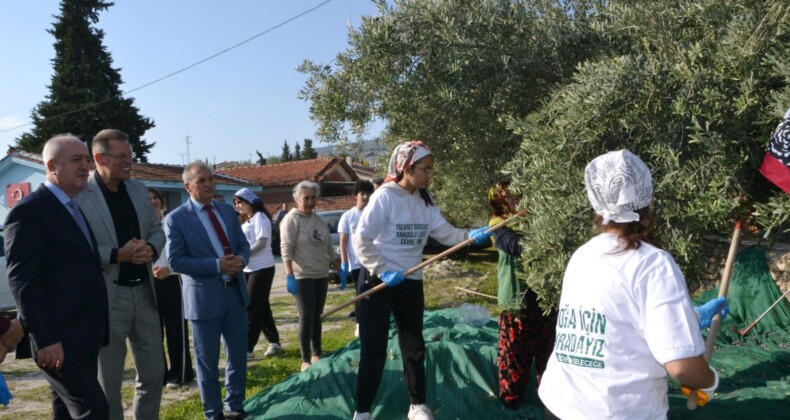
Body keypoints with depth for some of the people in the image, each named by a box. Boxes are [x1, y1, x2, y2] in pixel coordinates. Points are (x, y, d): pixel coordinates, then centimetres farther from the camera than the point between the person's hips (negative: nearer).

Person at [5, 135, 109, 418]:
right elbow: (23, 280, -17)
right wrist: (45, 338, -21)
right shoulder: (29, 211, -10)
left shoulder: (76, 208, 17)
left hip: (83, 336, 9)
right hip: (58, 340, -9)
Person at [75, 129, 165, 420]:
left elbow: (157, 230, 13)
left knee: (153, 371, 16)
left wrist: (150, 249, -8)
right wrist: (117, 255, -23)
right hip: (106, 297, -6)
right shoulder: (79, 195, -12)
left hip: (143, 291, 6)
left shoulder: (139, 189, 9)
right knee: (108, 381, 9)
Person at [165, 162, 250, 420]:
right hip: (204, 298, -5)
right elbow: (175, 261, -14)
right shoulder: (176, 219, -9)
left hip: (235, 293, 5)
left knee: (238, 355, 16)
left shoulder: (228, 211, 8)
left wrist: (241, 259, -12)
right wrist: (217, 265, -21)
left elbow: (243, 243, 11)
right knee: (208, 362, 9)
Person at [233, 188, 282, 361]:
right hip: (248, 269, 9)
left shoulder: (260, 217, -9)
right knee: (261, 307, 12)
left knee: (253, 308, -8)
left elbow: (262, 243, -20)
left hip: (262, 268, -9)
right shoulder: (245, 221, 18)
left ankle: (248, 349, -6)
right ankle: (274, 342, 22)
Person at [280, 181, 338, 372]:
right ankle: (305, 361, 3)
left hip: (321, 275, 7)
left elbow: (329, 248, 18)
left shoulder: (318, 220, 13)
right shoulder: (291, 219, -8)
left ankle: (316, 355, 23)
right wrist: (289, 276, -24)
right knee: (307, 318, -5)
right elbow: (286, 249, -15)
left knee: (317, 317, 13)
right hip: (303, 276, -7)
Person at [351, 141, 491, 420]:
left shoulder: (424, 201, 5)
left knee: (414, 346, 15)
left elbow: (445, 232, 0)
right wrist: (383, 271, -24)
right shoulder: (385, 197, -16)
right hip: (380, 281, -6)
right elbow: (361, 240, -18)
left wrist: (471, 235, -17)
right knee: (373, 350, 2)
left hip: (411, 282, 6)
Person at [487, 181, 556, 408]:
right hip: (517, 298, -4)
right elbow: (519, 246, -24)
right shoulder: (499, 226, -5)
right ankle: (510, 395, 26)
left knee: (547, 349, 15)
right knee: (515, 351, 9)